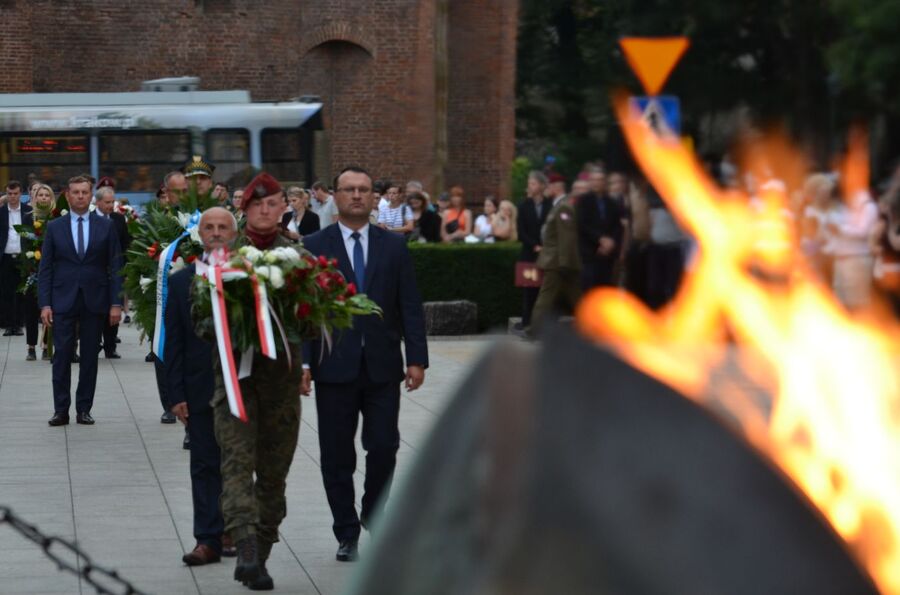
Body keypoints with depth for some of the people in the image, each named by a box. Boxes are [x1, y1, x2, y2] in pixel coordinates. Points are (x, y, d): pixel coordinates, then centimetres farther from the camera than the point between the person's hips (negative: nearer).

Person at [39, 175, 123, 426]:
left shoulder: (105, 226, 4)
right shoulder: (54, 227, 5)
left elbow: (115, 266, 4)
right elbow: (45, 268, 4)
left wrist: (116, 302, -3)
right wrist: (45, 304, -5)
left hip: (94, 301, 0)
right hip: (63, 301, 0)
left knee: (90, 357, 4)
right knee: (62, 356, -3)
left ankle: (84, 409, 10)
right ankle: (61, 410, 2)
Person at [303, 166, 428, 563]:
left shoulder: (393, 246, 8)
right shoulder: (314, 247, 2)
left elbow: (410, 306, 7)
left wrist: (417, 358, -1)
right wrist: (302, 360, -10)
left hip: (382, 366, 1)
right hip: (335, 367, -1)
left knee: (384, 447, -1)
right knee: (337, 455, 3)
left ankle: (374, 514, 22)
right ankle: (347, 533, 13)